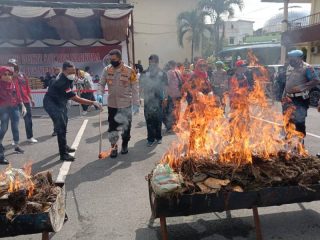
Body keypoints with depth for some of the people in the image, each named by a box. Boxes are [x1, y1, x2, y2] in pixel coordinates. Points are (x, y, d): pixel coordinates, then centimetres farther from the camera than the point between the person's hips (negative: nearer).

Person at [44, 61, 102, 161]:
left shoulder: (68, 78, -10)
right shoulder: (61, 82, -37)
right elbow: (76, 99, -39)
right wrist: (93, 103, -40)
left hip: (59, 102, 10)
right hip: (51, 103, -10)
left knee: (63, 123, 20)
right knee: (61, 126, -14)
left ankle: (64, 146, 37)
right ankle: (63, 154, -8)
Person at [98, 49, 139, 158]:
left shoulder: (129, 71, -12)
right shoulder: (107, 70, -3)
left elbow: (135, 88, -9)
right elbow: (101, 83, 5)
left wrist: (136, 104, -11)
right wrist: (100, 94, -15)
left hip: (126, 104, -2)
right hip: (112, 104, 2)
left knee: (126, 126, 12)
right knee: (112, 126, 7)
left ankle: (125, 145, 33)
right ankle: (114, 147, 22)